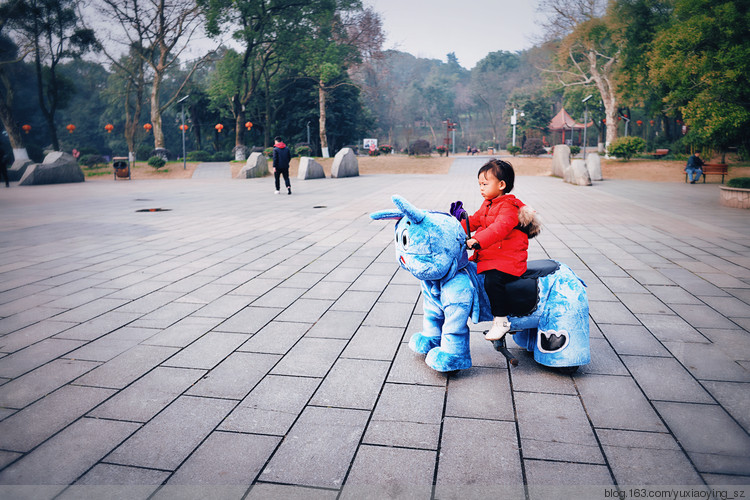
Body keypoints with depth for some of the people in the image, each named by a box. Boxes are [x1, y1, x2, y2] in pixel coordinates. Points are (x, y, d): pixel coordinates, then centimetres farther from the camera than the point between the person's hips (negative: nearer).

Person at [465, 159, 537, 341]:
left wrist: (477, 241, -44)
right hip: (486, 257, 10)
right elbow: (475, 220, 22)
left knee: (492, 280, -29)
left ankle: (501, 320, -15)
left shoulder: (509, 207, -15)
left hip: (507, 260, -10)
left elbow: (499, 228, -31)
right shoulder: (487, 204, 17)